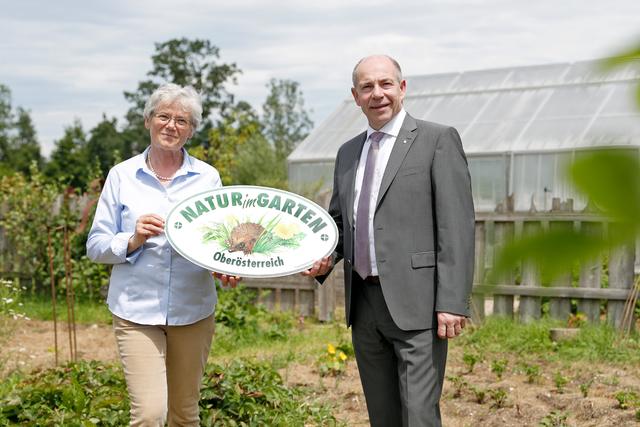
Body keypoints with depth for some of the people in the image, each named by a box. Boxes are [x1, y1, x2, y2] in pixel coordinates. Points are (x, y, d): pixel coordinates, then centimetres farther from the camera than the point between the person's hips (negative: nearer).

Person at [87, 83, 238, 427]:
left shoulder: (208, 177, 6)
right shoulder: (122, 176, 2)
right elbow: (96, 246, 2)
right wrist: (134, 240, -17)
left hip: (193, 309, 2)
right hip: (137, 310, -2)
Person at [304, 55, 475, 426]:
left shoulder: (438, 140, -3)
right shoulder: (348, 153, 16)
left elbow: (457, 226, -9)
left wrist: (452, 301, -16)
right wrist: (325, 259, 4)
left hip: (415, 303, -6)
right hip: (363, 303, 6)